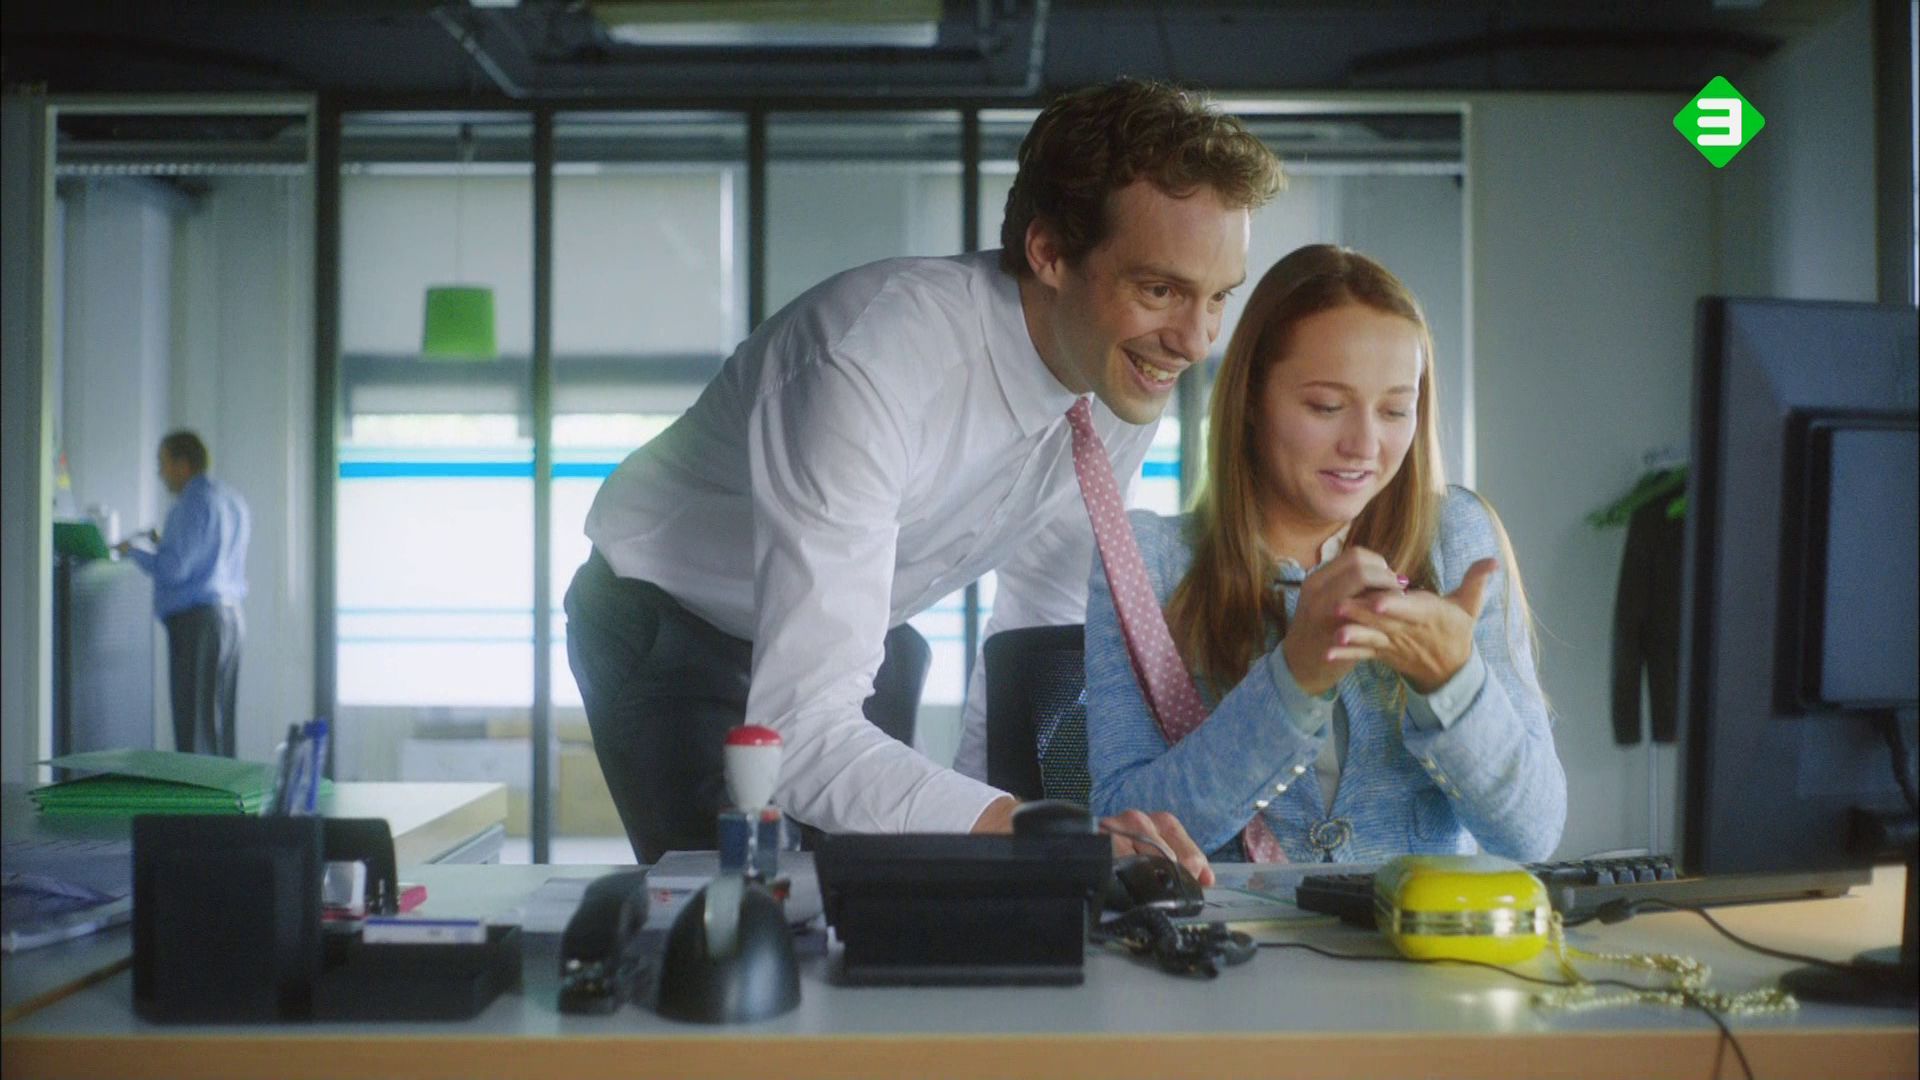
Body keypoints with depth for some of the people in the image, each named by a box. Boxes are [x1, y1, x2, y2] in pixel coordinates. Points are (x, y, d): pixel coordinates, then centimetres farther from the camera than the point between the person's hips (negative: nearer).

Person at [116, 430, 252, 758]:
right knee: (221, 718, 9)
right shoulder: (234, 501, 16)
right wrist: (164, 544, 24)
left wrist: (133, 551, -2)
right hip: (231, 615, 9)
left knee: (193, 723, -7)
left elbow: (174, 568, -16)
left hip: (196, 619, -9)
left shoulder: (192, 504, -11)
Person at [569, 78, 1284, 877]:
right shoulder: (872, 367, -39)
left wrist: (976, 833, -5)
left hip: (851, 630, 6)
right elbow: (801, 731, -45)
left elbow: (1040, 632, -1)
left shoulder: (1131, 378, -15)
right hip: (667, 627, -6)